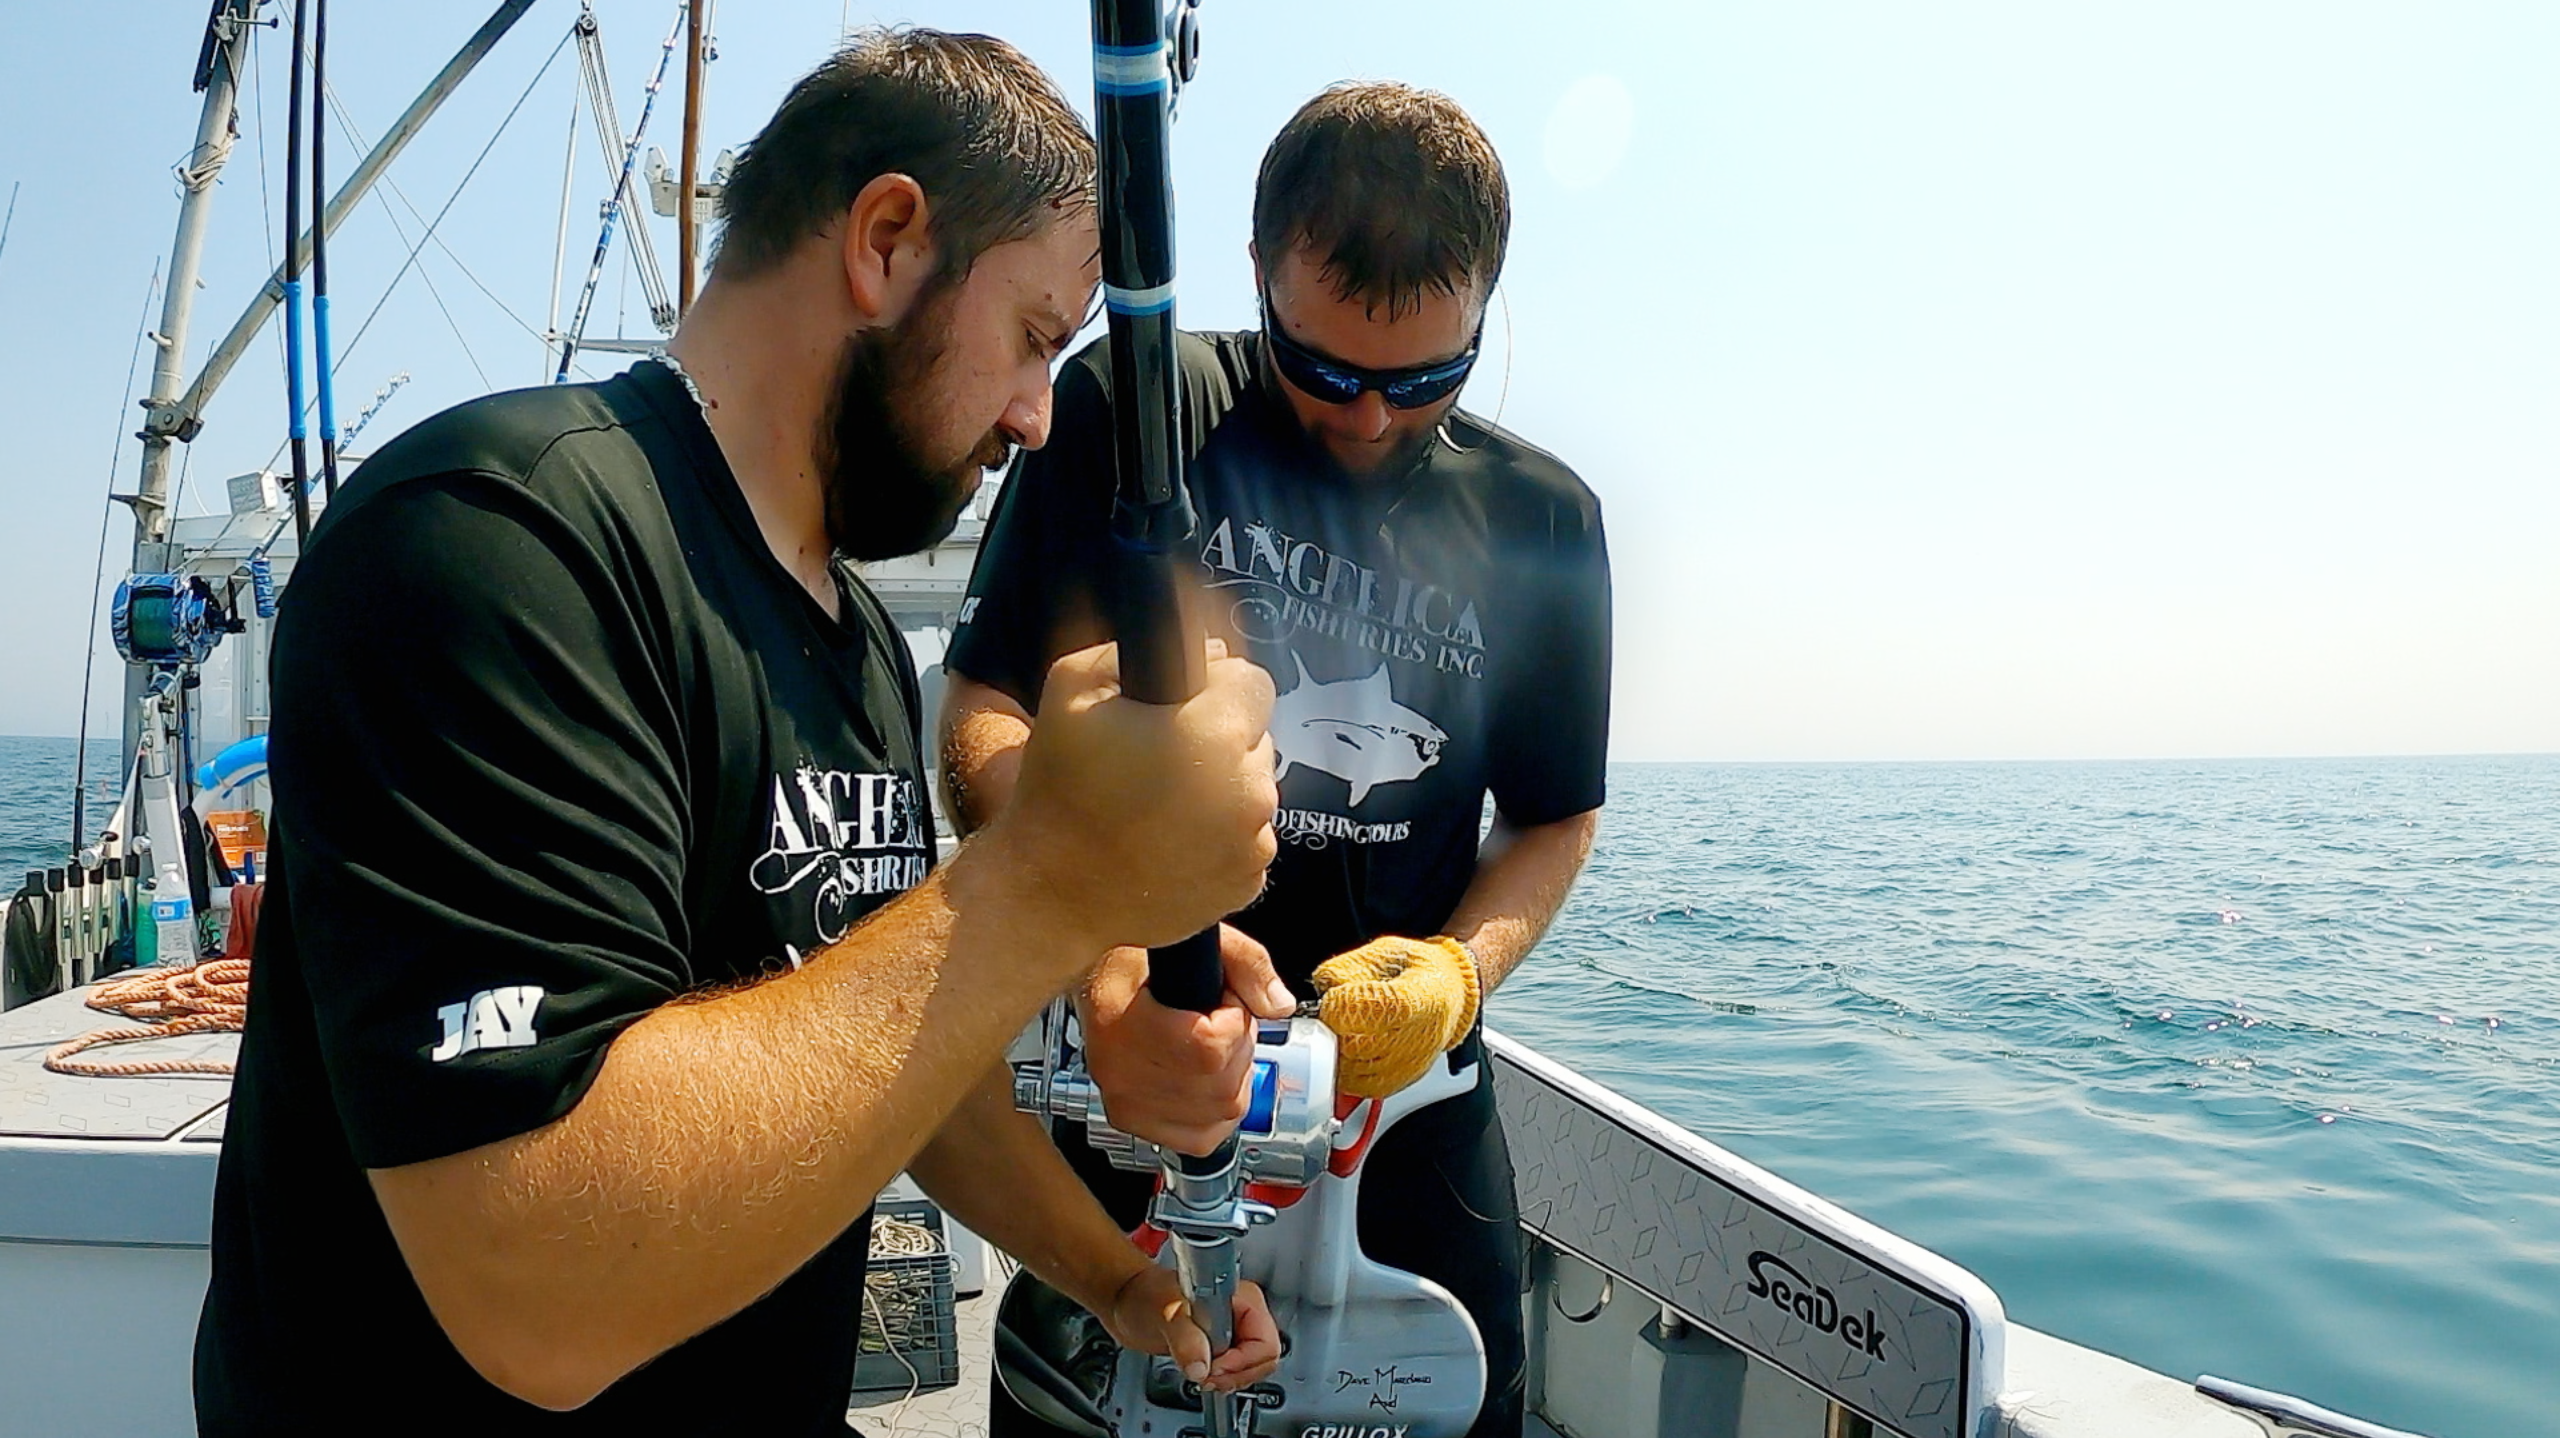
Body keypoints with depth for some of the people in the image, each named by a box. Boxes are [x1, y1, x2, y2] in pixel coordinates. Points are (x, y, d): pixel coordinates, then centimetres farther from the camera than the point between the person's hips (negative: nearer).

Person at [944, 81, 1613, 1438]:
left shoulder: (1541, 517, 2)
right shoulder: (1130, 412, -8)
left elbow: (1556, 814, 9)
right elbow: (985, 719, -13)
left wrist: (1462, 967, -13)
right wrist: (1108, 951, -31)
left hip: (1410, 1092, 3)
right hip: (1135, 1071, -2)